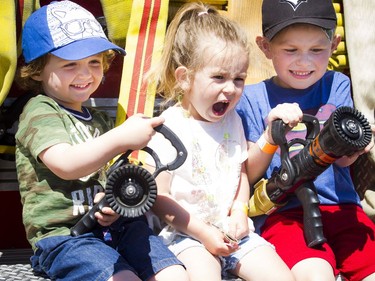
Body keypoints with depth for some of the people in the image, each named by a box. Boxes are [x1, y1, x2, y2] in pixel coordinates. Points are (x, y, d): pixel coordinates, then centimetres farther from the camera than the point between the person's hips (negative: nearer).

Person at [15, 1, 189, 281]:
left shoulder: (100, 120, 22)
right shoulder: (40, 112, -3)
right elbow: (65, 165, -21)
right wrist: (122, 138, -31)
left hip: (115, 224, 7)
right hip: (63, 234, -7)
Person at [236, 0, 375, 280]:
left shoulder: (337, 85, 9)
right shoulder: (252, 98, 3)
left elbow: (342, 159, -2)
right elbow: (248, 176, -1)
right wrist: (271, 135, -19)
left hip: (339, 205, 3)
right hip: (281, 212, -2)